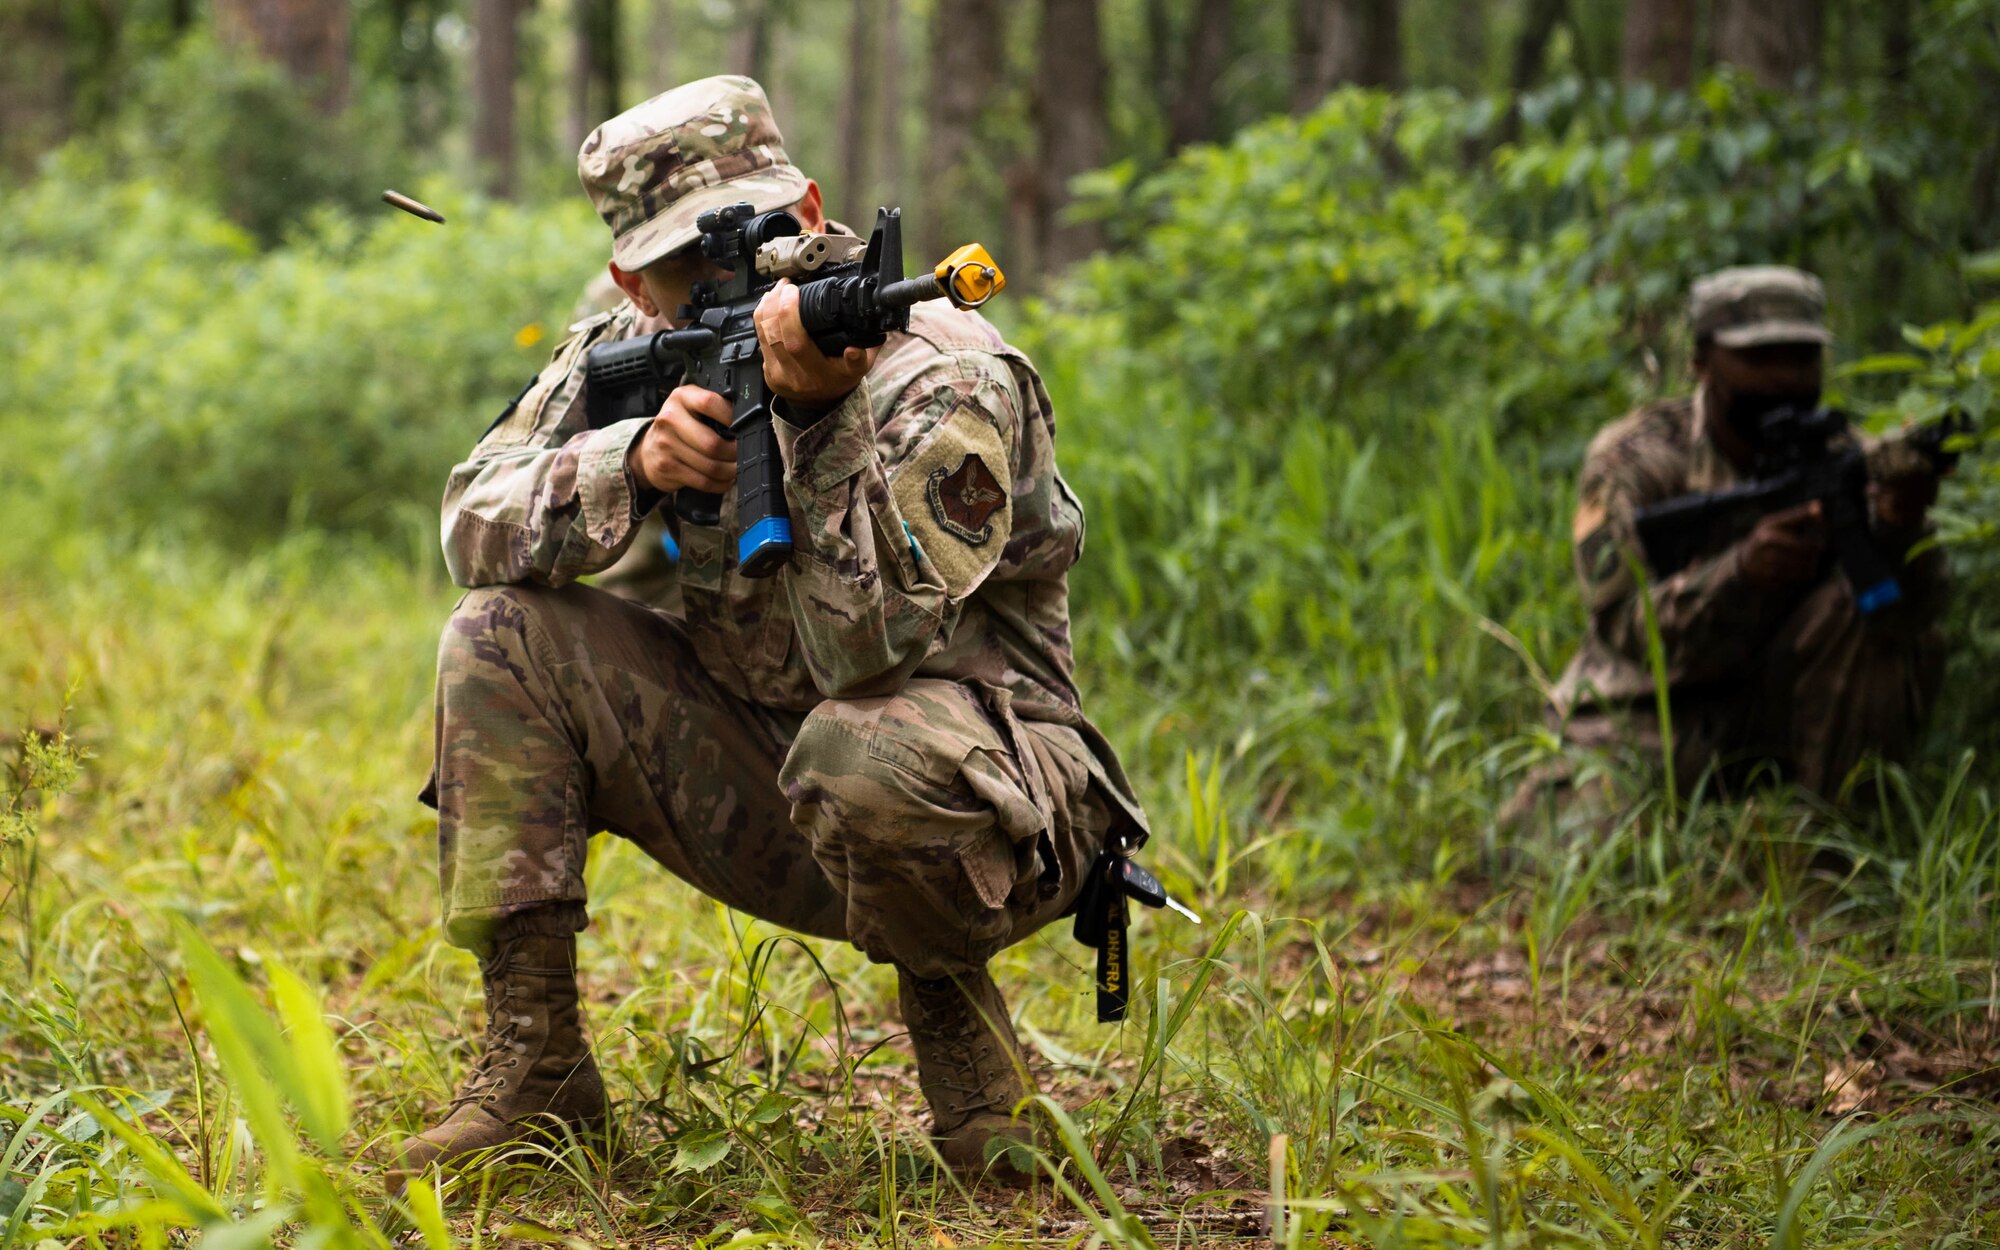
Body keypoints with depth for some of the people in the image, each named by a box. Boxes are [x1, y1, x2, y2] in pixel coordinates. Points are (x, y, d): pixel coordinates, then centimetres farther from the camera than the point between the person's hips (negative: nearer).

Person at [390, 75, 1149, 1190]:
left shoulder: (945, 383, -20)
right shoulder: (633, 355, 1)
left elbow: (871, 642, -30)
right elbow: (477, 524, -7)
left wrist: (825, 405, -38)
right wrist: (633, 462, -26)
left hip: (983, 814, -6)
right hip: (764, 794, 6)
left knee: (864, 752, -40)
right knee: (503, 641, -9)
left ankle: (951, 1003, -5)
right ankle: (536, 1069, -7)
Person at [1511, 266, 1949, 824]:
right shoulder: (1633, 459, -10)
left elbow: (1912, 610, -17)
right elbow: (1629, 628, -22)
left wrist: (1899, 530, -40)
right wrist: (1743, 570, -40)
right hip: (1646, 721, -4)